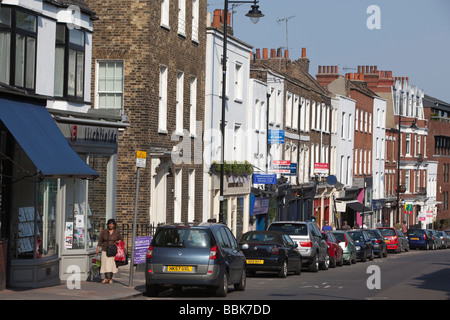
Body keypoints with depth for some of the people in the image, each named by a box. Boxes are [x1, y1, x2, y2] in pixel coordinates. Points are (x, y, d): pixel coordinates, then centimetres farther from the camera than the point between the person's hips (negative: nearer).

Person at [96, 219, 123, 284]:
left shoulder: (117, 232, 1)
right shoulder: (104, 232, 3)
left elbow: (121, 239, 11)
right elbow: (100, 241, 9)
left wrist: (118, 242, -10)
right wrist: (98, 249, 4)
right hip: (105, 250, 1)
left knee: (112, 264, -3)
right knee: (105, 264, 0)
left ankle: (110, 279, 9)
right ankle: (106, 278, 14)